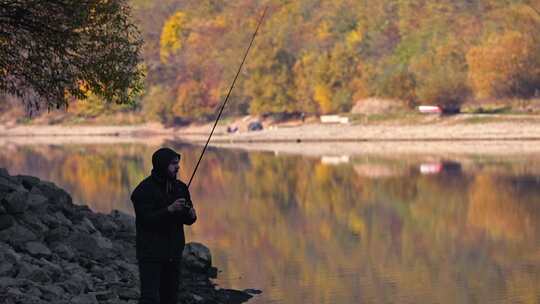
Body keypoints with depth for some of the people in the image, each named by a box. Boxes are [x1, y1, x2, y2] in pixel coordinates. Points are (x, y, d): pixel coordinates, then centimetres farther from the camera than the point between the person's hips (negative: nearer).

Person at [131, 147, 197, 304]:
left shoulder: (180, 188, 8)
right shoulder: (144, 190, -12)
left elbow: (186, 219, 13)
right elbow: (146, 219, -20)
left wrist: (191, 215, -10)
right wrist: (169, 210, -31)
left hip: (173, 253, 7)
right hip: (151, 253, -7)